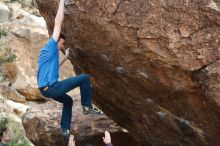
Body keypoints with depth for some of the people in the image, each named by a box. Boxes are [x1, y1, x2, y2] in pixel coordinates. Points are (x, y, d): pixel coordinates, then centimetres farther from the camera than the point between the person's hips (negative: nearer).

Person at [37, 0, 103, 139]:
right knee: (85, 77, -6)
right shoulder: (51, 47, -6)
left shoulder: (44, 51, 19)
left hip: (44, 89, 10)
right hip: (52, 87, -10)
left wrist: (66, 57, 36)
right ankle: (87, 106, 1)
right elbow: (58, 23, -11)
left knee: (68, 100, 34)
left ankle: (65, 129, 32)